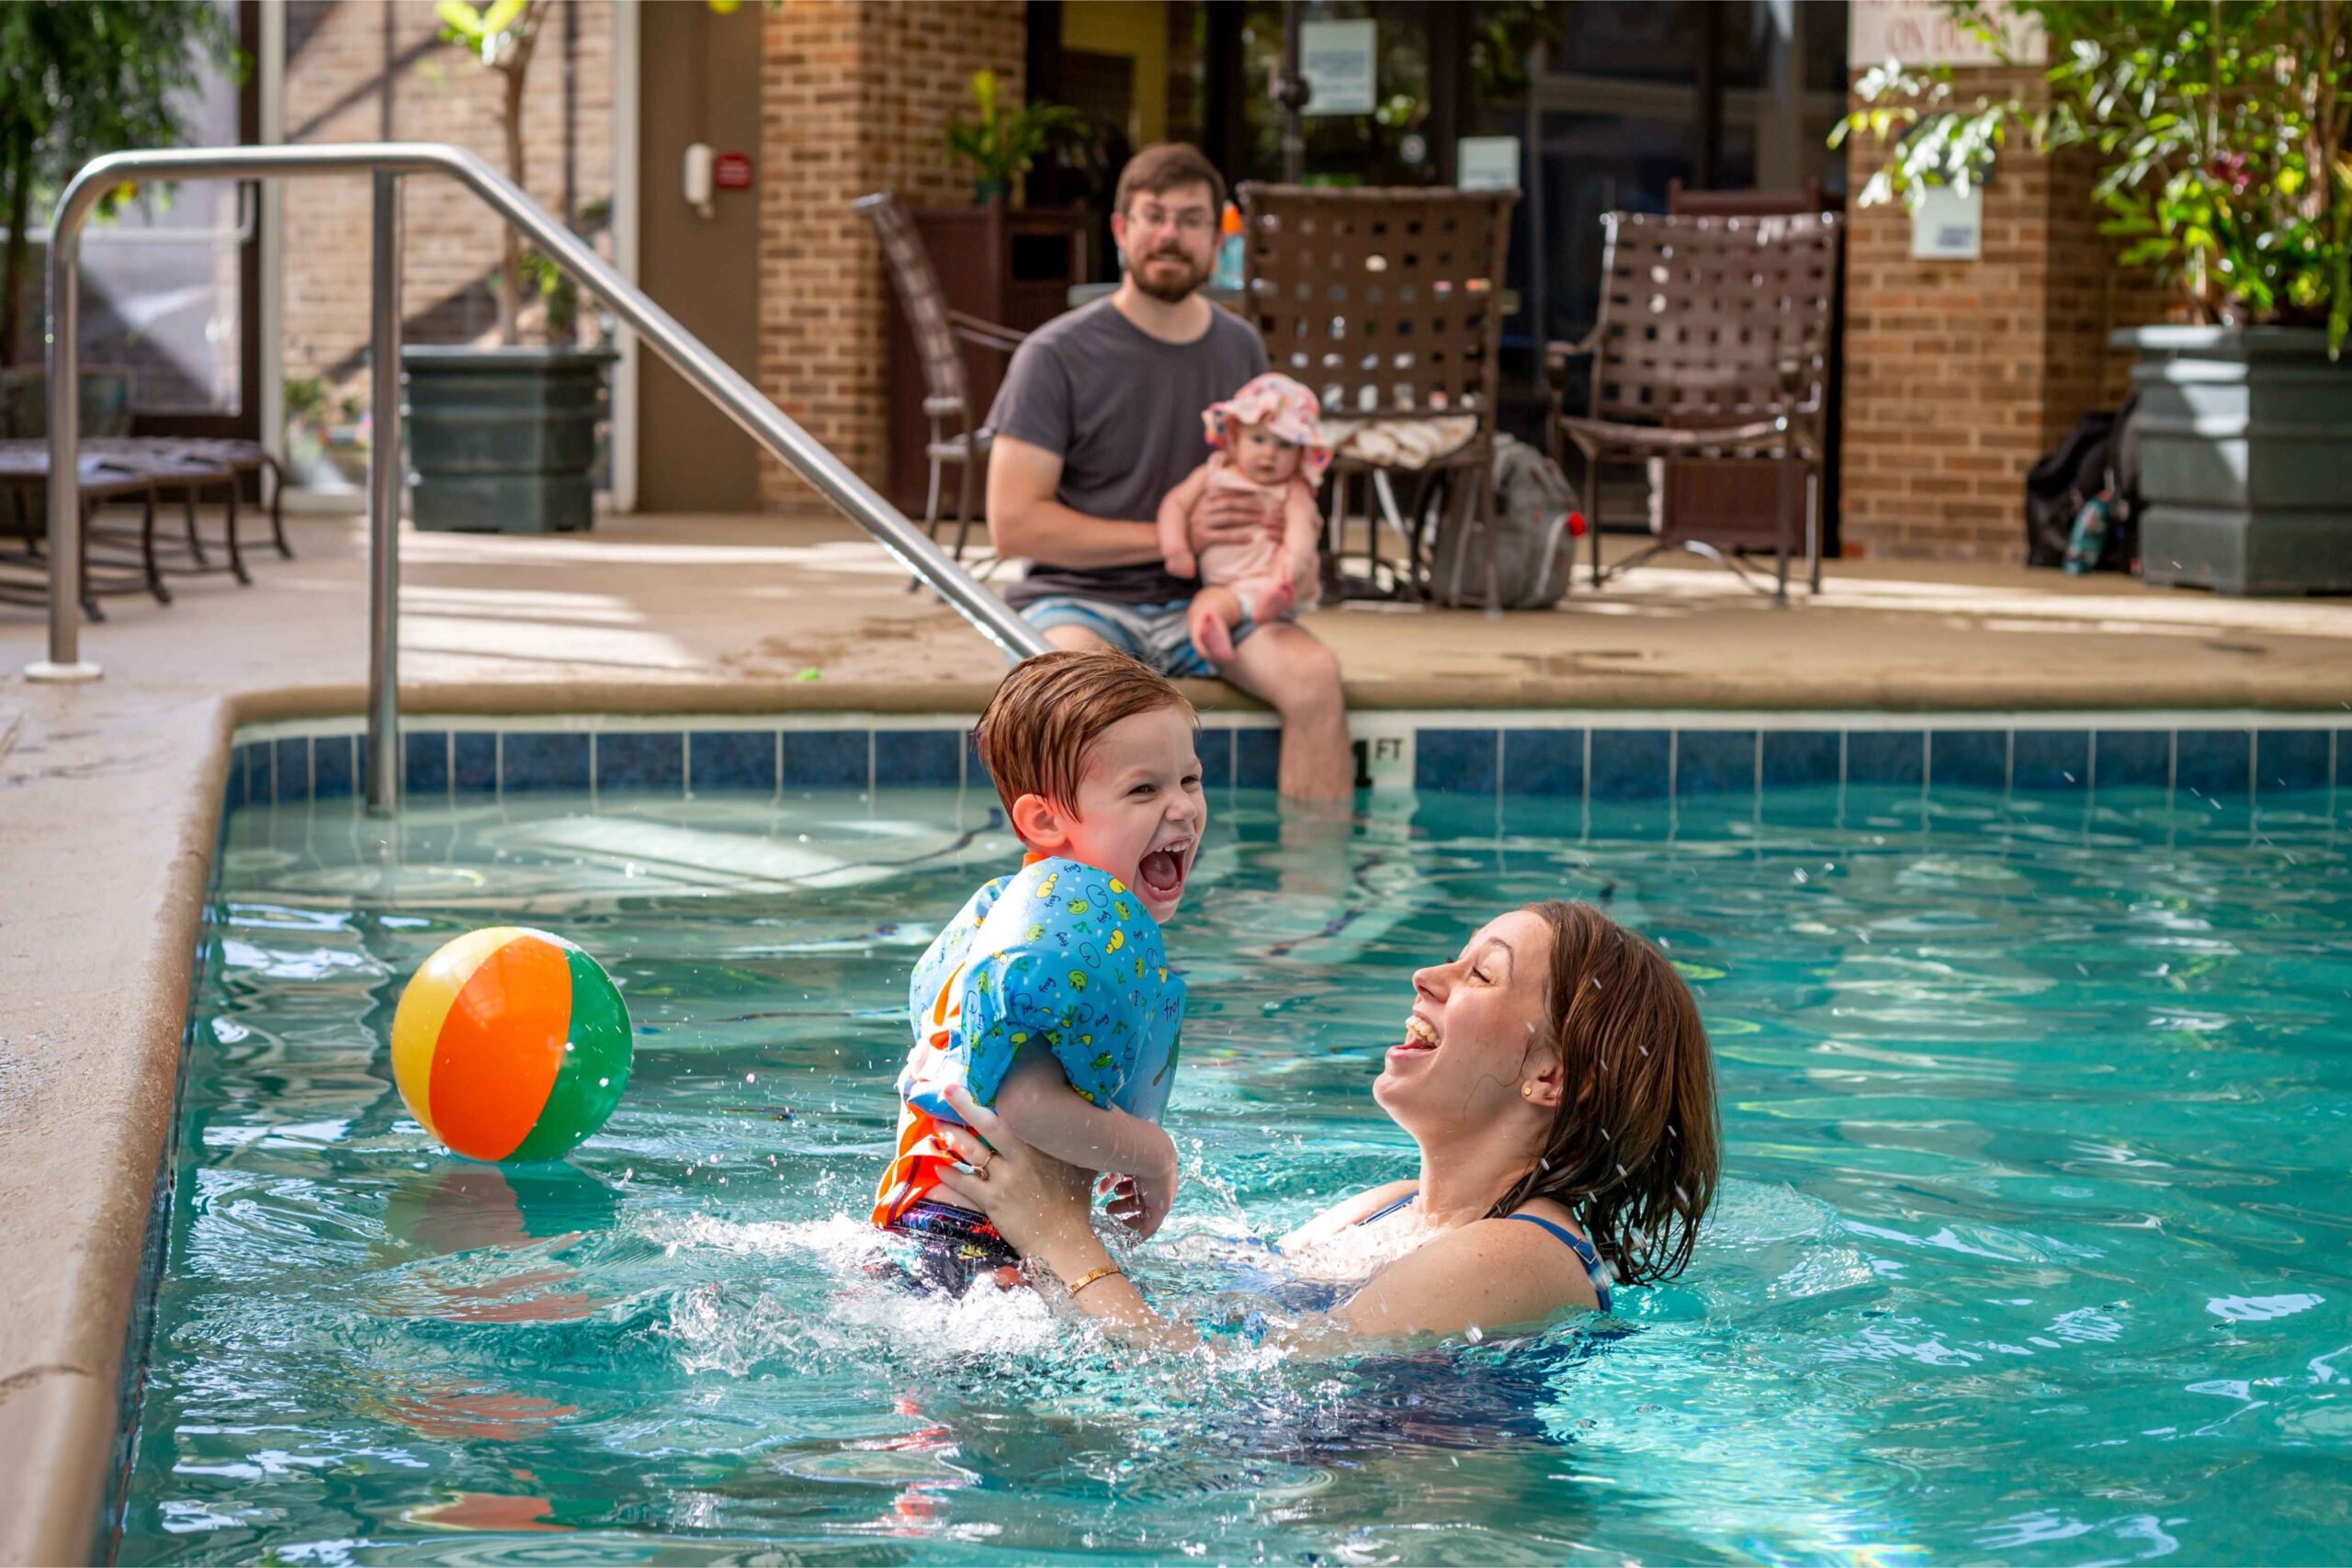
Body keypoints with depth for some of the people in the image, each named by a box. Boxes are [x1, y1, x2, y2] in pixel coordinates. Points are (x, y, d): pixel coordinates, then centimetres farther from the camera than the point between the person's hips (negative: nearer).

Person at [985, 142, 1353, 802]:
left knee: (1313, 673, -23)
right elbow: (1013, 524, -11)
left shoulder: (1240, 348, 11)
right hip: (1079, 599, -4)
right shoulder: (1056, 355, -5)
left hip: (1200, 600, 4)